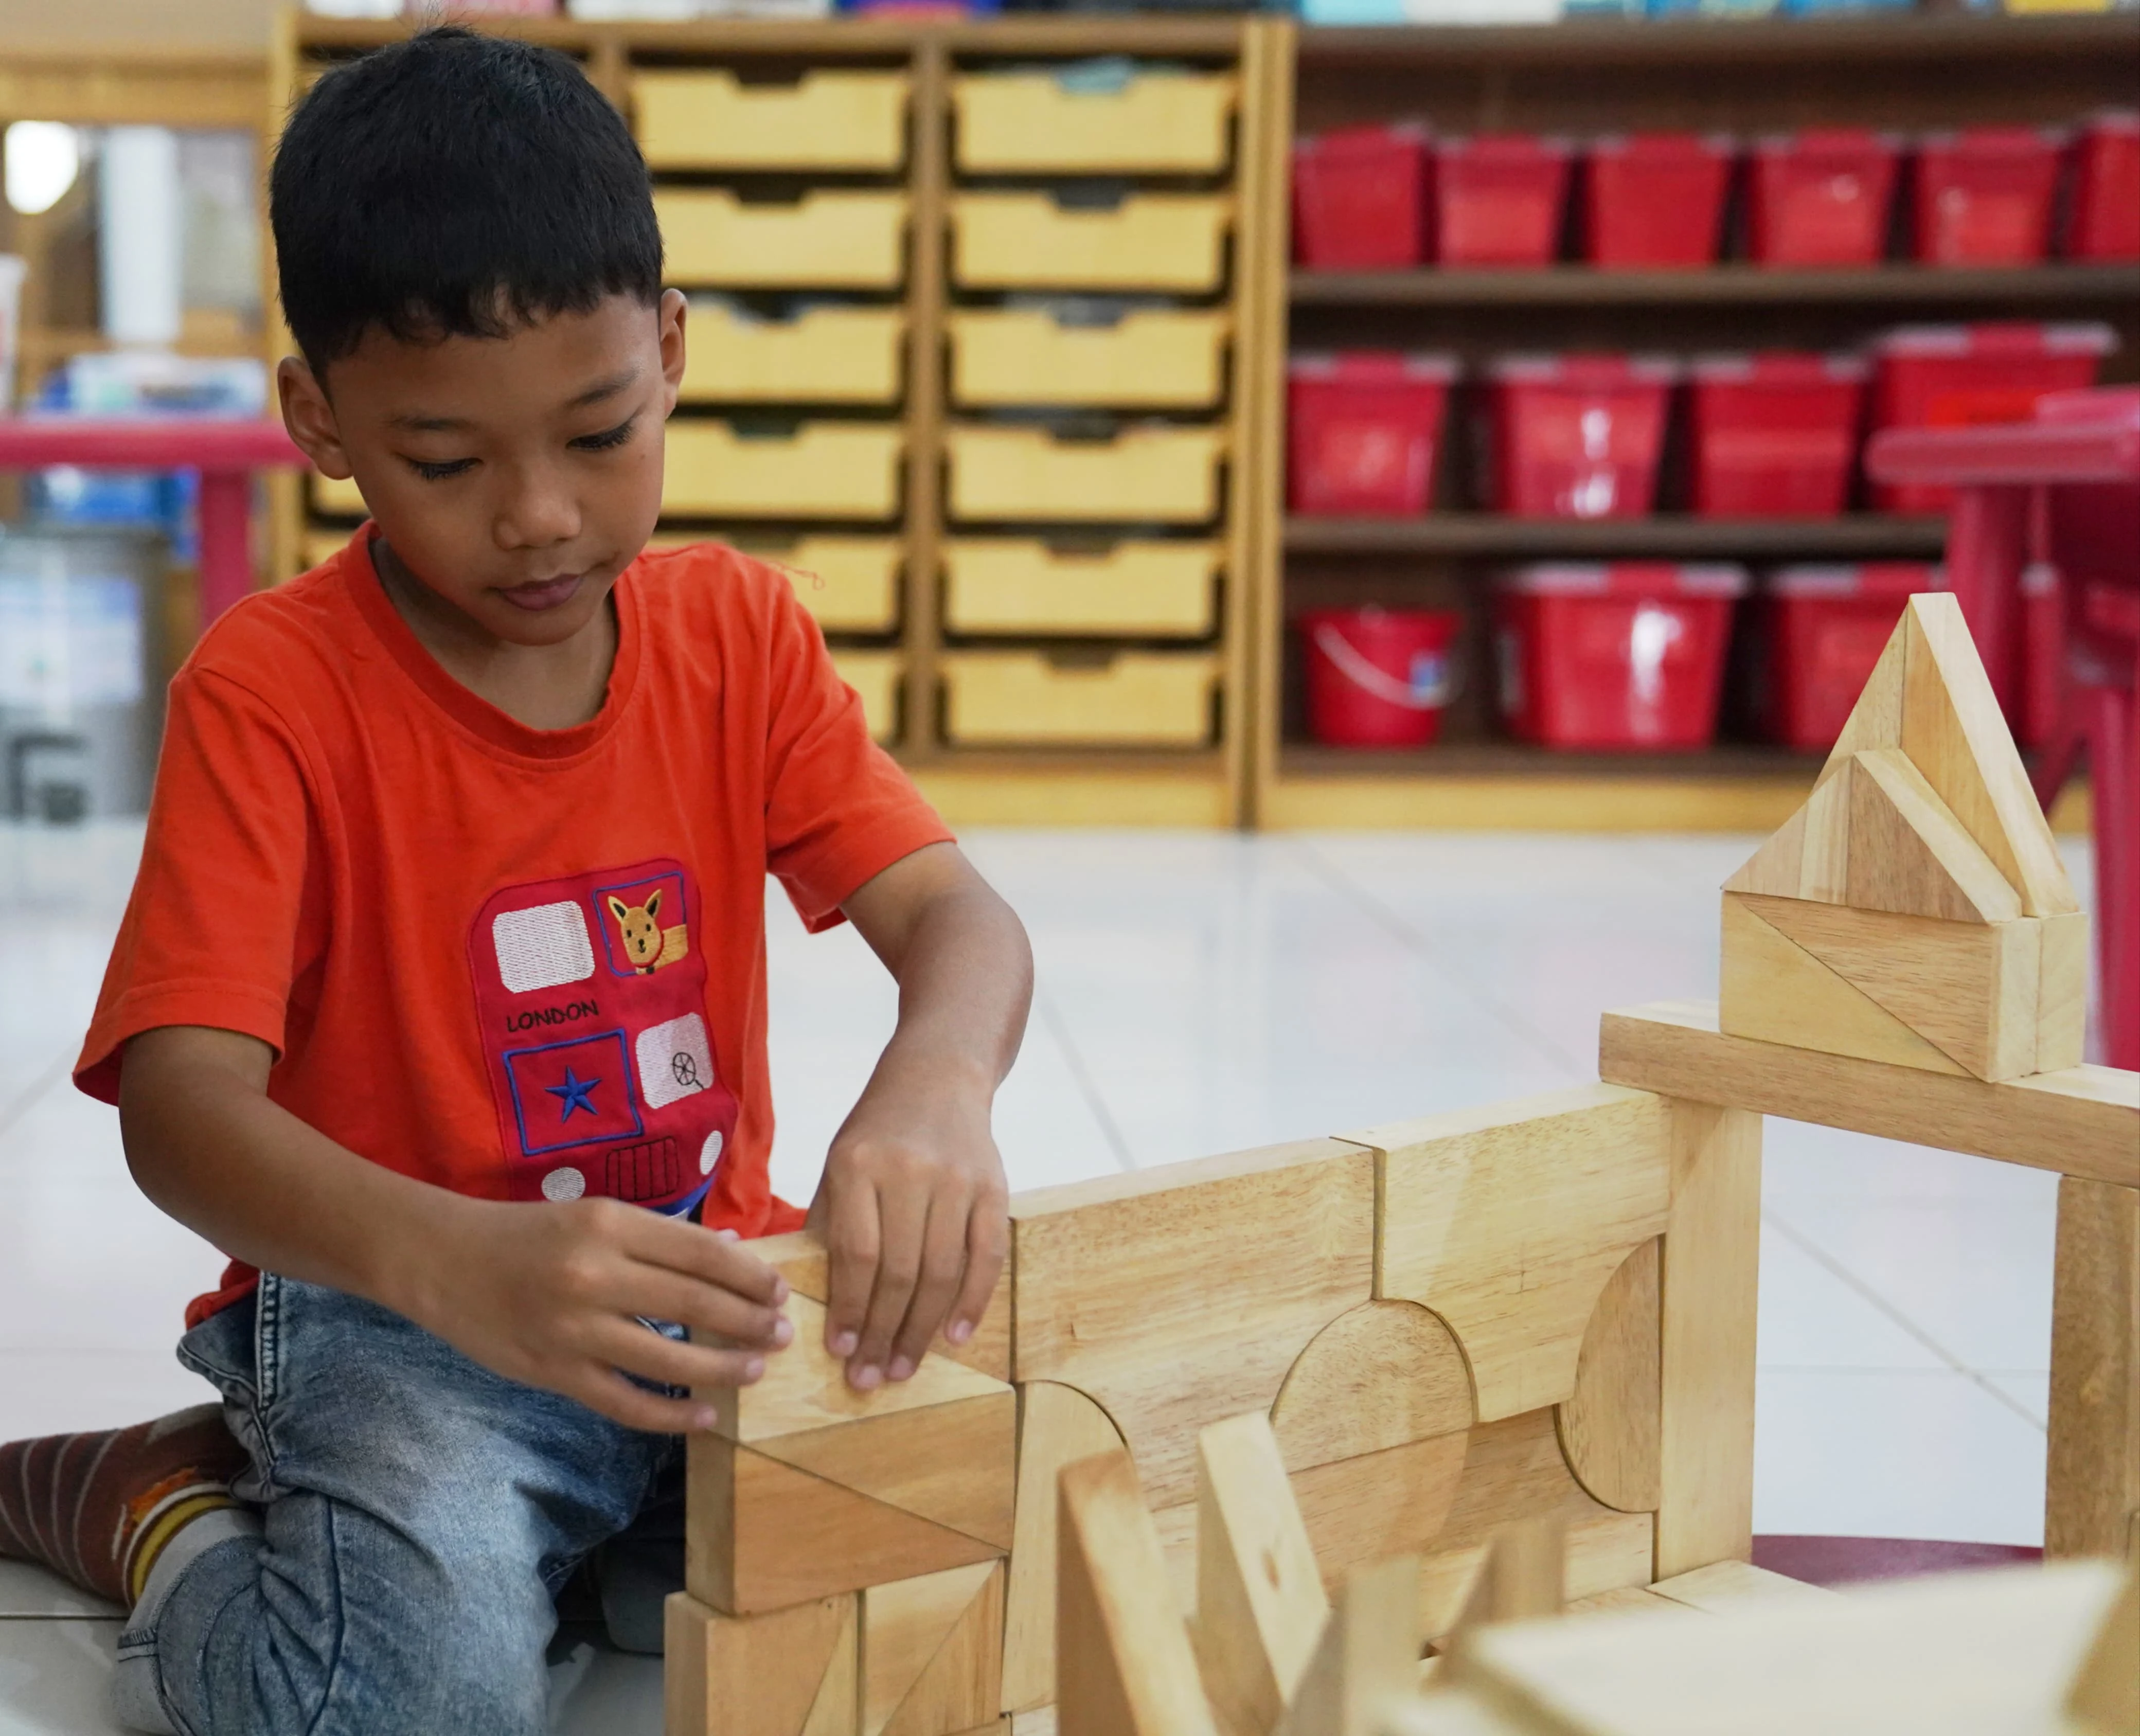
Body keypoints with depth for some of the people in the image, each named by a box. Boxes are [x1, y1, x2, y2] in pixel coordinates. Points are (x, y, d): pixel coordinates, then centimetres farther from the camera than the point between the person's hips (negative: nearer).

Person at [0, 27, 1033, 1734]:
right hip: (392, 1305, -4)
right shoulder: (268, 688, -11)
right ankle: (170, 1503, 1)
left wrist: (937, 1081, -34)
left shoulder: (738, 629, 4)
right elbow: (182, 1100, -21)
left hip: (709, 1285, 5)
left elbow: (954, 914, -7)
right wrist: (456, 1262, -44)